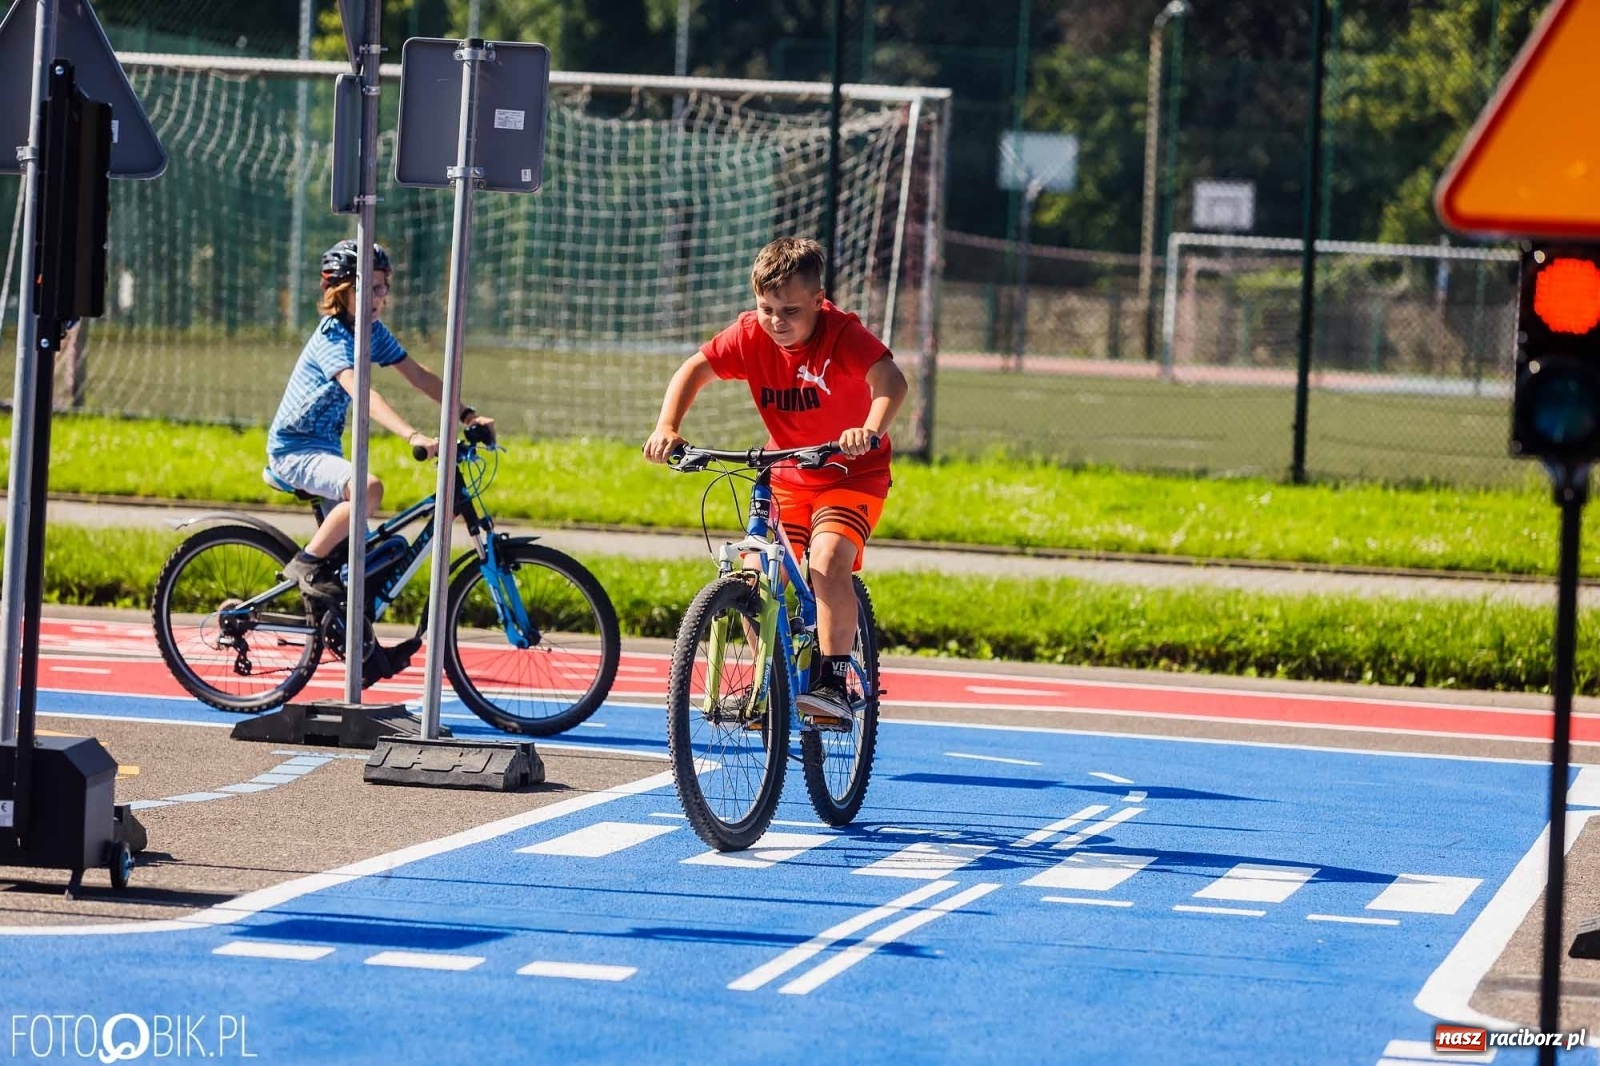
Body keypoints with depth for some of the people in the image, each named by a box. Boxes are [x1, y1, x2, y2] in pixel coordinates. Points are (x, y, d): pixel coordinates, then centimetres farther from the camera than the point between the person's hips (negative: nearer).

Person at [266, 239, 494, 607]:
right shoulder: (331, 337, -22)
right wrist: (413, 436, -47)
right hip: (295, 449, -9)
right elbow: (361, 392, -36)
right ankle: (307, 564, -20)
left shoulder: (373, 332, 4)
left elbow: (418, 375, 6)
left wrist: (467, 414, -6)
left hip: (324, 448, 9)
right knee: (369, 489, -32)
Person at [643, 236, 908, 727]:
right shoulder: (750, 336, -12)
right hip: (787, 475, 5)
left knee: (828, 559, -28)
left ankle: (833, 684, -23)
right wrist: (667, 427, -23)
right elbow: (694, 371, -6)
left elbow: (890, 381, -39)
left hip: (852, 472, -5)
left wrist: (871, 430, -60)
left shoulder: (842, 333, -25)